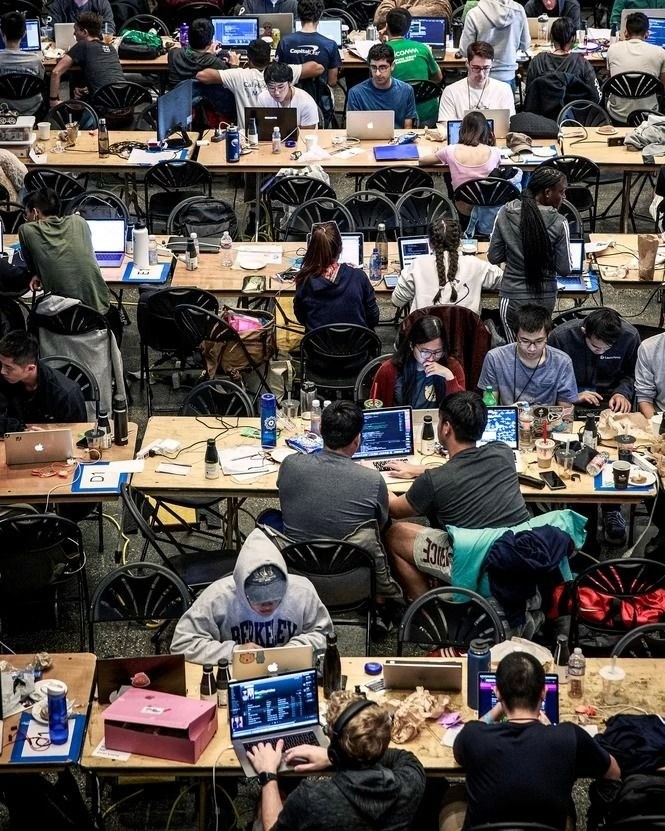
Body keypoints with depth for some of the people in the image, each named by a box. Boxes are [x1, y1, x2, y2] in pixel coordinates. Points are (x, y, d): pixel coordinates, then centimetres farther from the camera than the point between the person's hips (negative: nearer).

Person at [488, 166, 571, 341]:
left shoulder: (505, 213, -9)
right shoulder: (559, 223, -14)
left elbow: (494, 257, -2)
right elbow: (564, 269, -9)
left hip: (513, 297, 0)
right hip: (545, 298, 0)